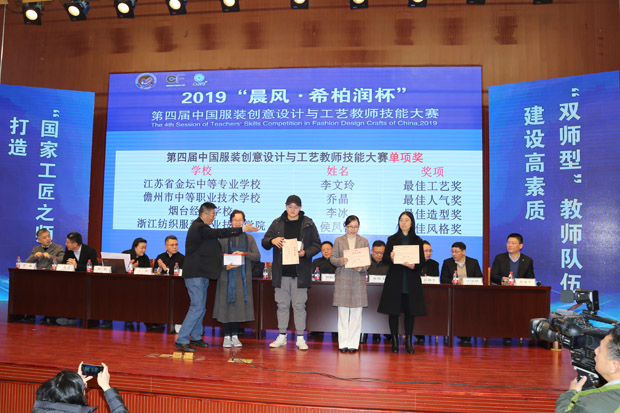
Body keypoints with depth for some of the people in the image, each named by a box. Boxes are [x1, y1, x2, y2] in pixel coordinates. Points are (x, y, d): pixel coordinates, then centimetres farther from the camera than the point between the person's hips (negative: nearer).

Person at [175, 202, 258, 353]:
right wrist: (242, 229, -24)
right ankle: (181, 340, -6)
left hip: (201, 274, 11)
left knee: (200, 308, 15)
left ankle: (196, 337, 25)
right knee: (197, 308, -11)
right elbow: (219, 233, -26)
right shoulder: (199, 228, -16)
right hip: (195, 274, -11)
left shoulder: (200, 227, 17)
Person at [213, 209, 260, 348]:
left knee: (239, 304, 2)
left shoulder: (249, 238, 9)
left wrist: (244, 253, -15)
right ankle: (227, 336, 8)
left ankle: (235, 335, 13)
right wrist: (225, 266, -19)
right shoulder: (224, 237, 3)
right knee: (226, 304, -2)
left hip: (243, 276, 2)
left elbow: (257, 256, 0)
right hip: (227, 276, -2)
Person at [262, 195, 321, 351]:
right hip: (281, 272, 2)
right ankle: (282, 336, 19)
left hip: (300, 272, -2)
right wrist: (272, 240, -12)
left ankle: (300, 338, 11)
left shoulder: (308, 224, 3)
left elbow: (317, 245, 5)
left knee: (299, 305, 2)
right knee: (282, 304, 8)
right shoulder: (277, 223, 8)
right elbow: (264, 242, 11)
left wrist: (305, 253, -13)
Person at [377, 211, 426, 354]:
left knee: (410, 311, 3)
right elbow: (385, 258, 3)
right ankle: (394, 341, 11)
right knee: (393, 311, 1)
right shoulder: (392, 239, 7)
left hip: (411, 282, 1)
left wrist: (413, 265, -16)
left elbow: (422, 262, 4)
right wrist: (390, 258, -20)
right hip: (395, 281, 0)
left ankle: (408, 341, 13)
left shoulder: (417, 241, 8)